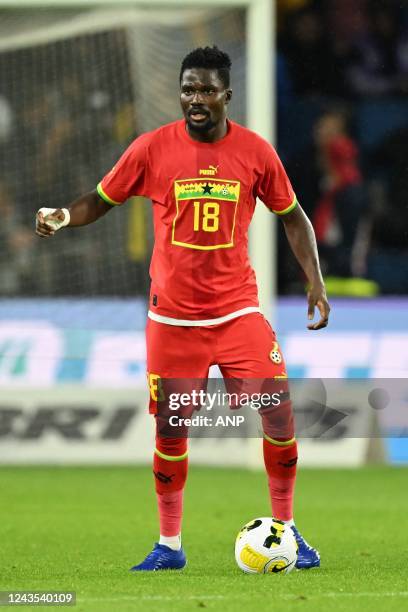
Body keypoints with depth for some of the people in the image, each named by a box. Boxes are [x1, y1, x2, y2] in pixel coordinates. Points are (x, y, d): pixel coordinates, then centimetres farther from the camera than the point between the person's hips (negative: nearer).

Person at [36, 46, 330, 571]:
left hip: (238, 311, 0)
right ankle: (169, 545, 18)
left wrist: (315, 283, 1)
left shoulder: (255, 152, -3)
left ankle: (286, 532, 8)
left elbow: (293, 217, 9)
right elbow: (101, 199, 5)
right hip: (172, 318, 0)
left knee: (280, 417, -9)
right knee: (170, 431, 2)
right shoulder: (152, 148, -5)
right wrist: (64, 216, -16)